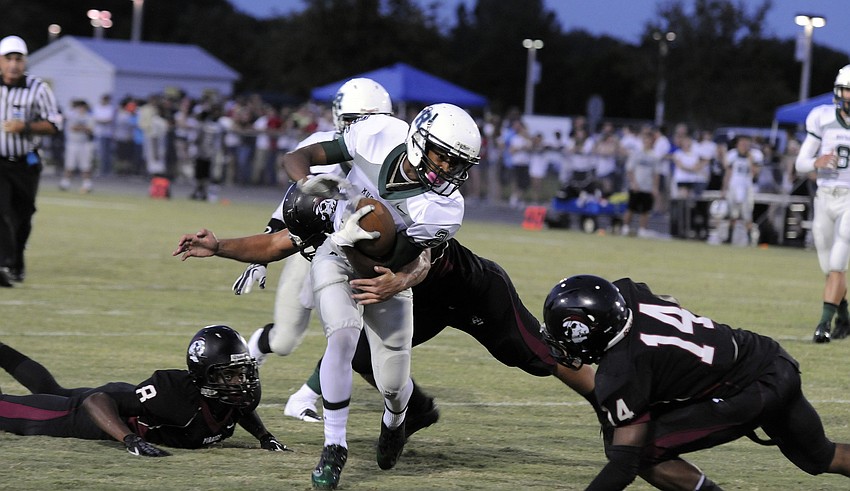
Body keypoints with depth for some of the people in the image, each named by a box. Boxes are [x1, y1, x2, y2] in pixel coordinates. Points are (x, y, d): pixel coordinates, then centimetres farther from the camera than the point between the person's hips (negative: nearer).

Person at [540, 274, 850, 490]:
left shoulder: (621, 372, -23)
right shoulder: (625, 292, -5)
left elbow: (624, 463, -23)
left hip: (751, 394, -9)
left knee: (632, 449, -11)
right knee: (819, 458, 32)